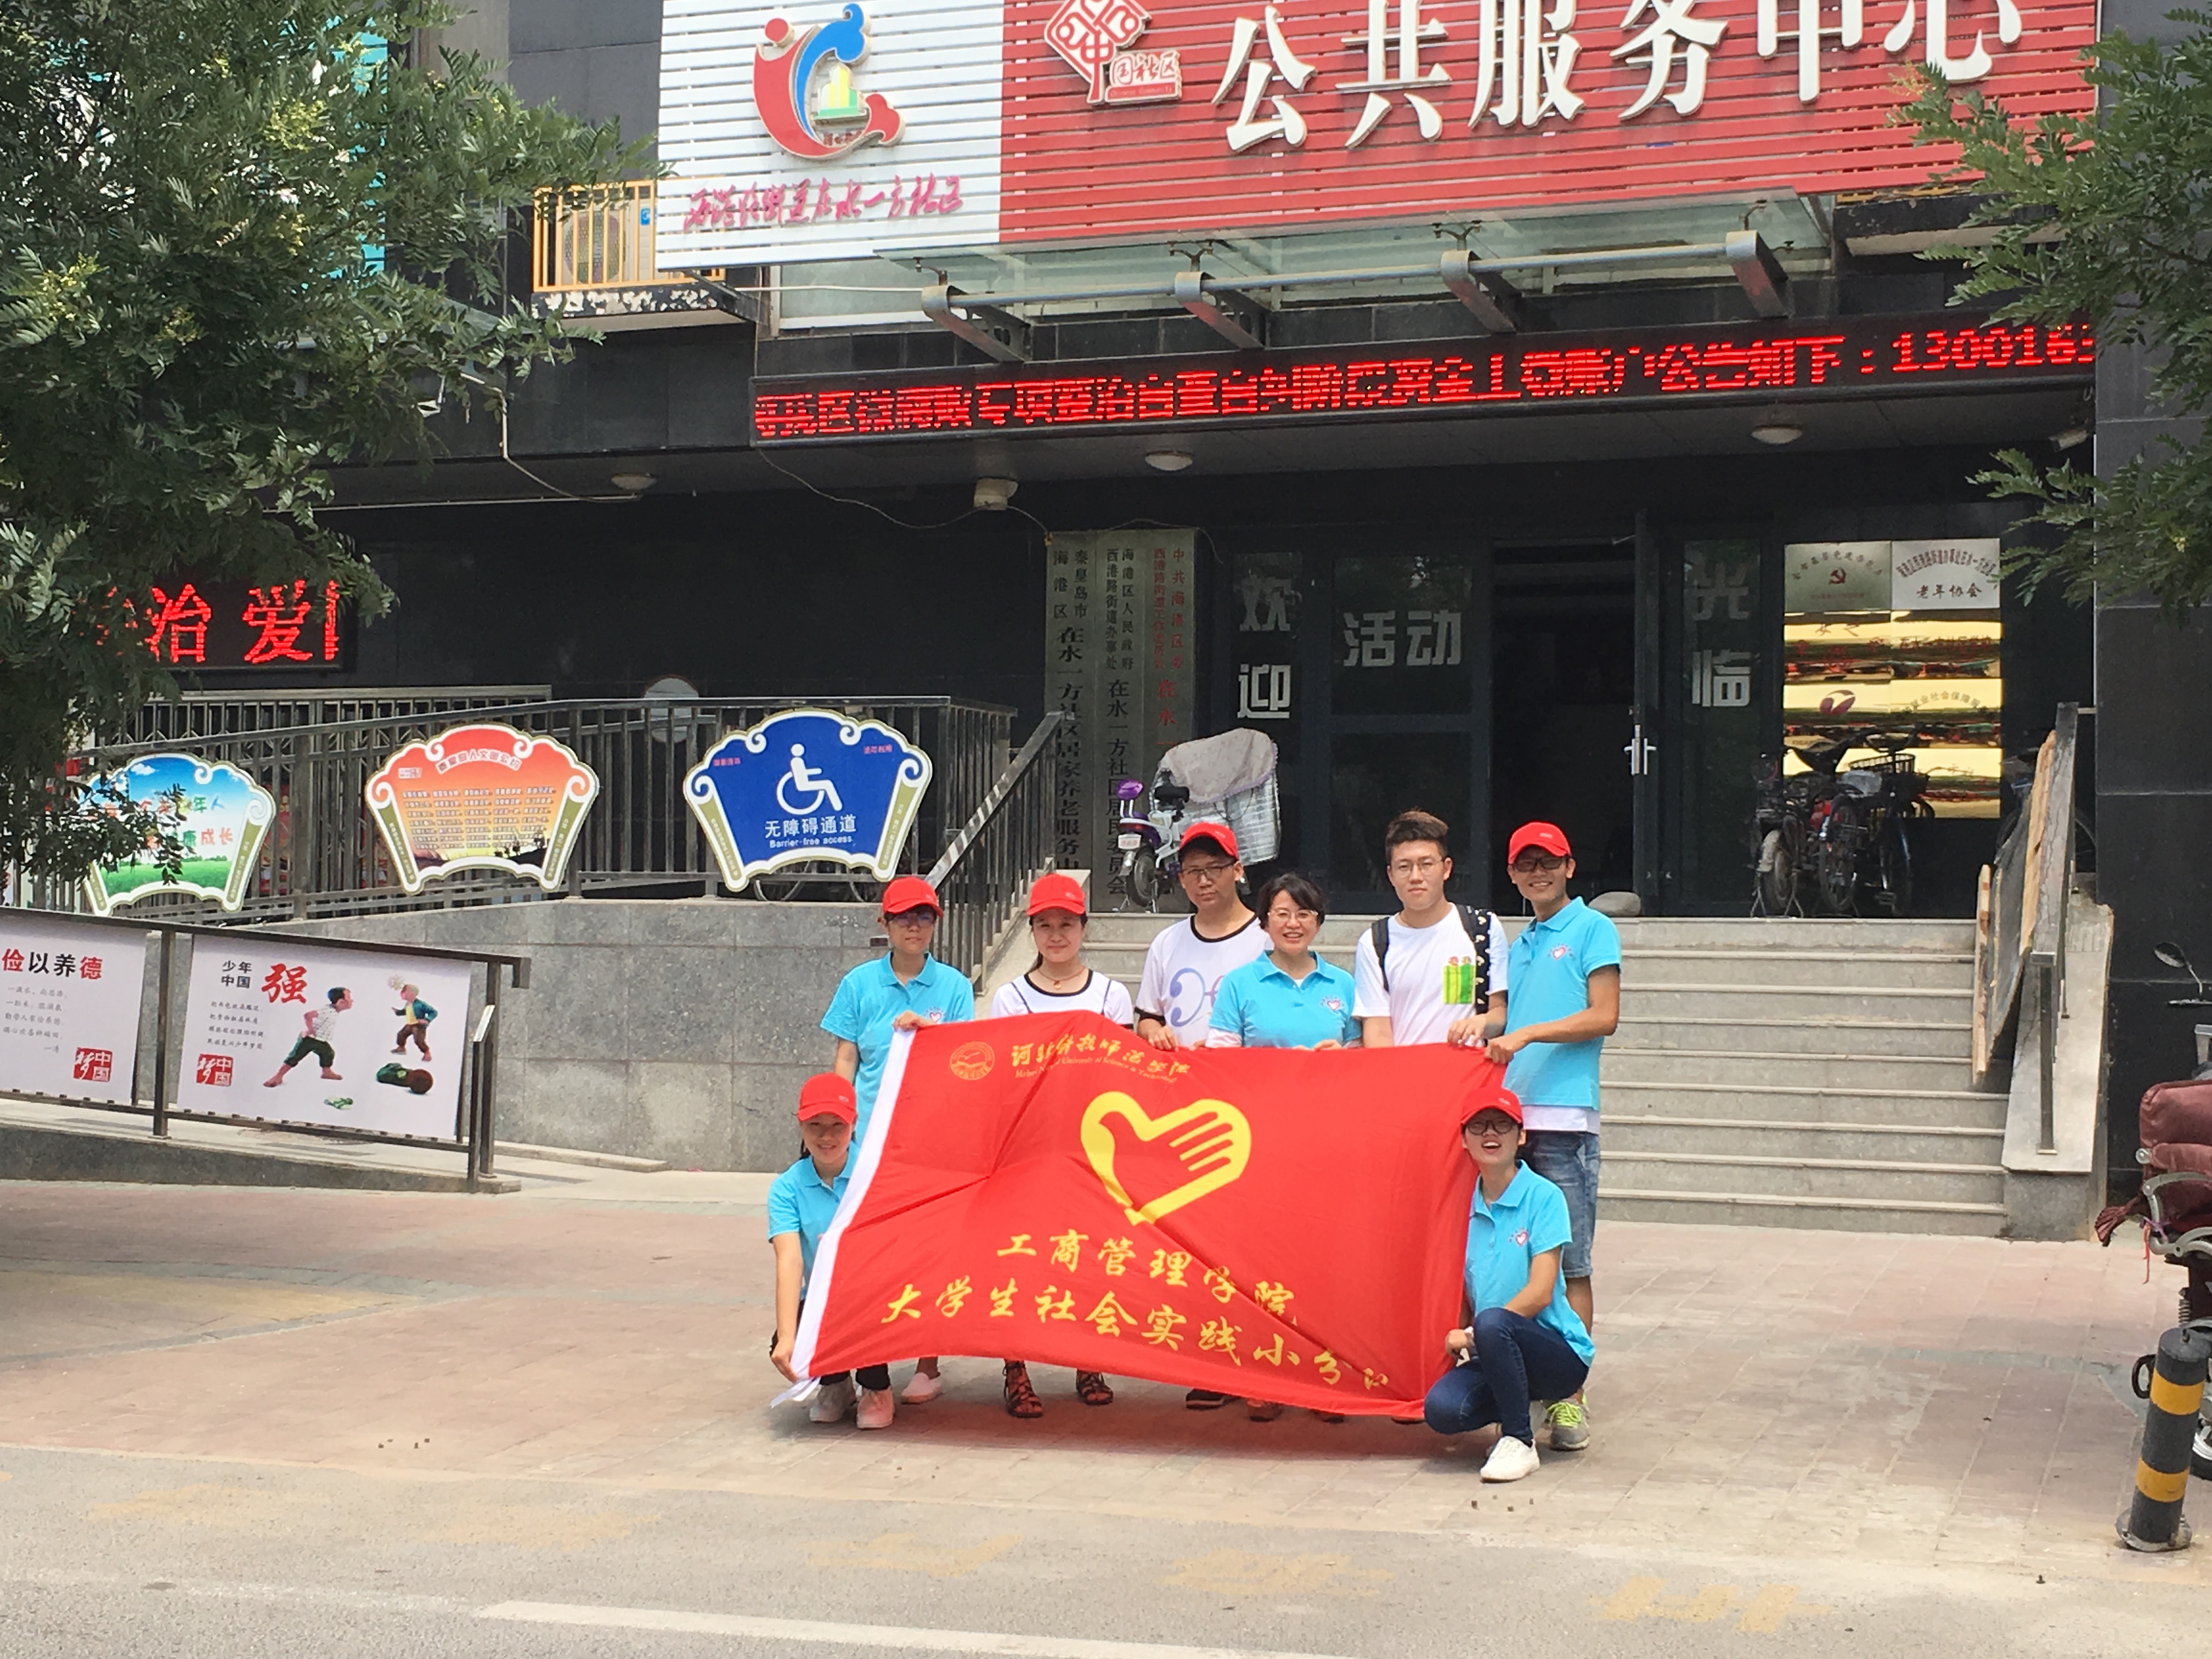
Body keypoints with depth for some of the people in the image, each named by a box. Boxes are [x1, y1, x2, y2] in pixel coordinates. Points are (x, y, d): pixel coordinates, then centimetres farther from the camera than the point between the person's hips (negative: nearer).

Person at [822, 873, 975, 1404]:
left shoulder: (953, 985, 7)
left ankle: (927, 1365, 5)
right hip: (871, 1135, 1)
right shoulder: (861, 983, 9)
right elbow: (845, 1060, 9)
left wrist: (927, 1028, -12)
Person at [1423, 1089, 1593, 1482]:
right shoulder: (1467, 1205, 8)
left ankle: (1520, 1442, -16)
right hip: (1493, 1354, 4)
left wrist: (1472, 1335, -17)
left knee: (1491, 1323, -36)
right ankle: (1523, 1404, 8)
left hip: (1560, 1353, -4)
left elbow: (1540, 1294, -15)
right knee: (1442, 1409, -25)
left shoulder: (1544, 1197, -8)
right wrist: (1459, 1339, -7)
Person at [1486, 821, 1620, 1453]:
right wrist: (1485, 1032, 8)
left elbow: (1604, 1017, -7)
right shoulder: (1520, 944, 22)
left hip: (1564, 1116, -6)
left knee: (1570, 1264, -6)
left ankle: (1571, 1396, -5)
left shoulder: (1592, 929, 2)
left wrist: (1528, 1034, -12)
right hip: (1512, 1114, 6)